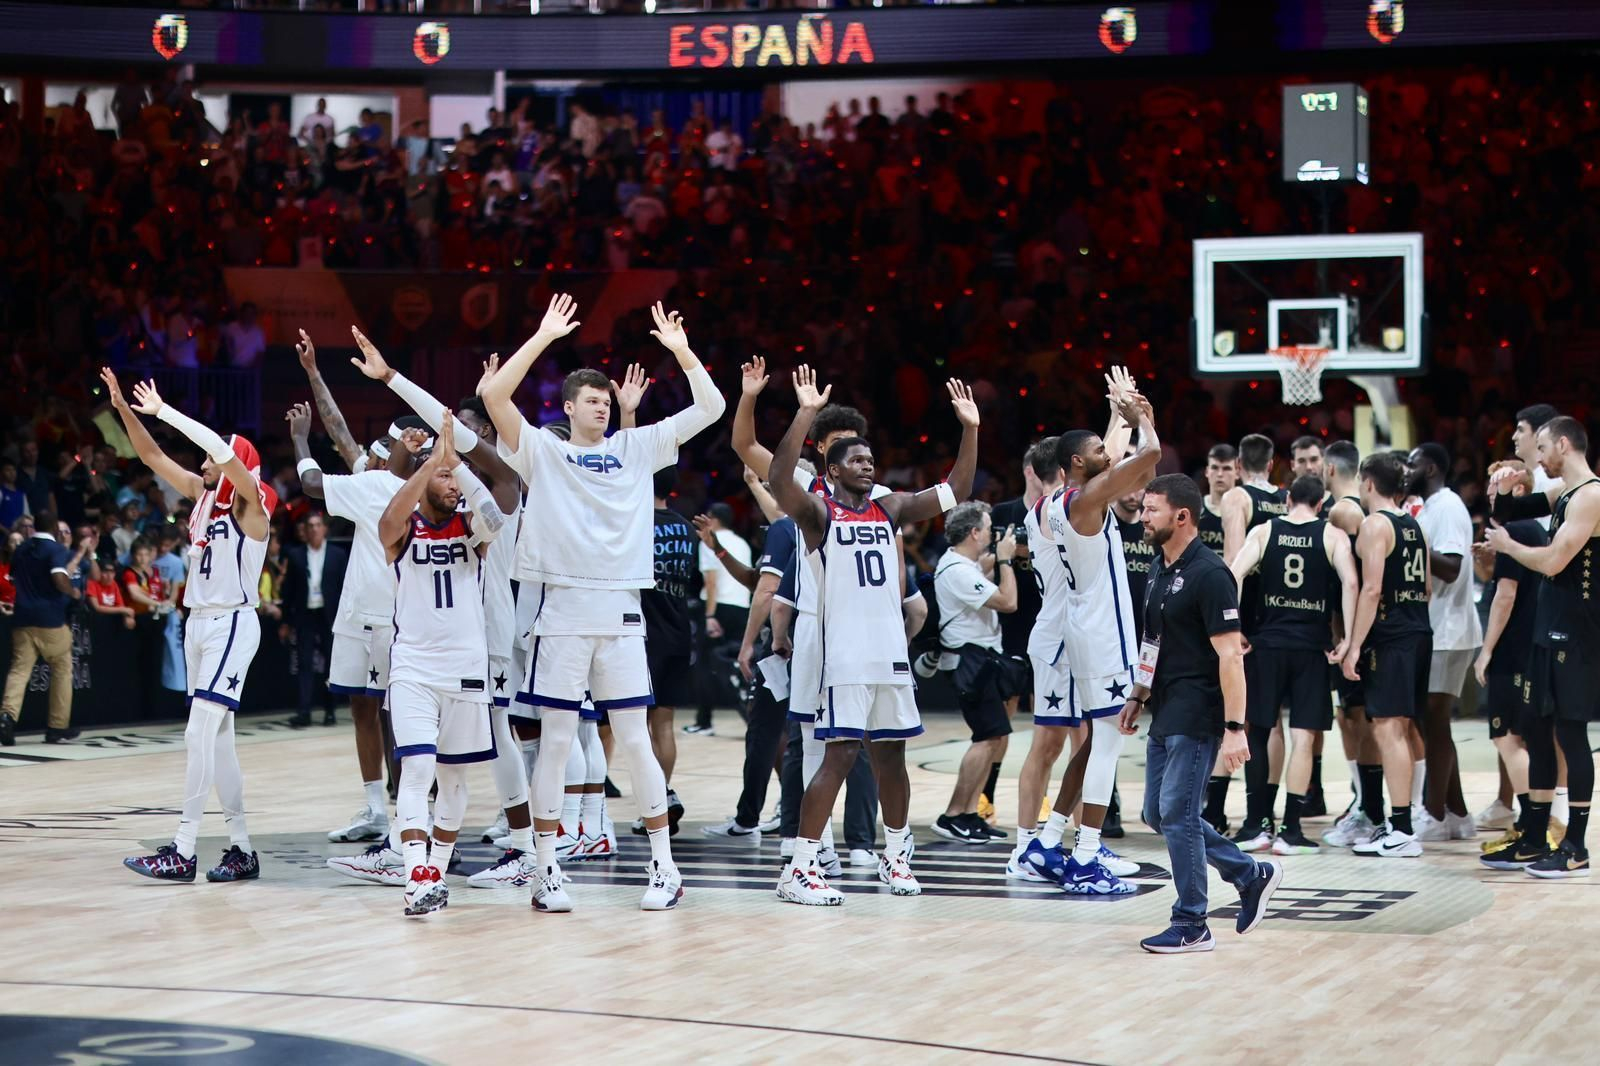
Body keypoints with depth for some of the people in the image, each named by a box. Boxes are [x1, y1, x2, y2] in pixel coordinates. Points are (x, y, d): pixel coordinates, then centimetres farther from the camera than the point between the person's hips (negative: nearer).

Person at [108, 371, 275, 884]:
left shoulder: (251, 503, -11)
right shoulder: (206, 495, 10)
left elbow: (225, 452, -28)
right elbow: (154, 457, 12)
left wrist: (164, 411, -25)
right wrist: (124, 408, 1)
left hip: (232, 624, -9)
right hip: (199, 623, 9)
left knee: (199, 735, -13)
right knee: (217, 739, 8)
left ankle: (183, 852, -14)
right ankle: (241, 850, 13)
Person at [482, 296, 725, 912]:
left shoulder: (637, 448, 11)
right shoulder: (541, 451, 3)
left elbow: (710, 407, 7)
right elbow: (492, 395, -11)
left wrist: (681, 350, -4)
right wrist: (544, 337, -11)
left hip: (622, 613, 2)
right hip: (562, 612, -2)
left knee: (635, 741, 5)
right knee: (555, 742, 0)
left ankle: (664, 867, 11)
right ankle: (547, 871, 6)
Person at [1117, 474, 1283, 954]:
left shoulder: (1208, 573, -16)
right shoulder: (1159, 569, 12)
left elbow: (1230, 654, -20)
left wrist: (1235, 728, -24)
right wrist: (1138, 697, 20)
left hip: (1195, 718, -10)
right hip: (1165, 716, 10)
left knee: (1177, 814, -7)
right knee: (1158, 814, 12)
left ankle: (1191, 926, 4)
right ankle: (1252, 876, 23)